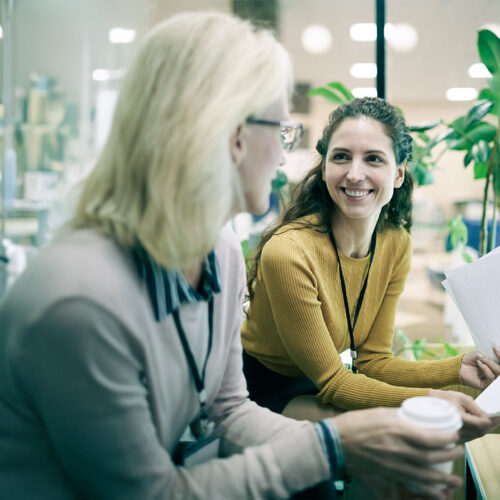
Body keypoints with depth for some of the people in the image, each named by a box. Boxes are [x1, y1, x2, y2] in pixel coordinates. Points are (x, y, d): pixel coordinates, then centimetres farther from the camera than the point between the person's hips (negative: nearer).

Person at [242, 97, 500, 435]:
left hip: (327, 382, 6)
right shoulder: (288, 252, -30)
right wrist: (430, 399, -33)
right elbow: (331, 381, -21)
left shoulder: (397, 244, -8)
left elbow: (371, 359, -5)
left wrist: (458, 369, -19)